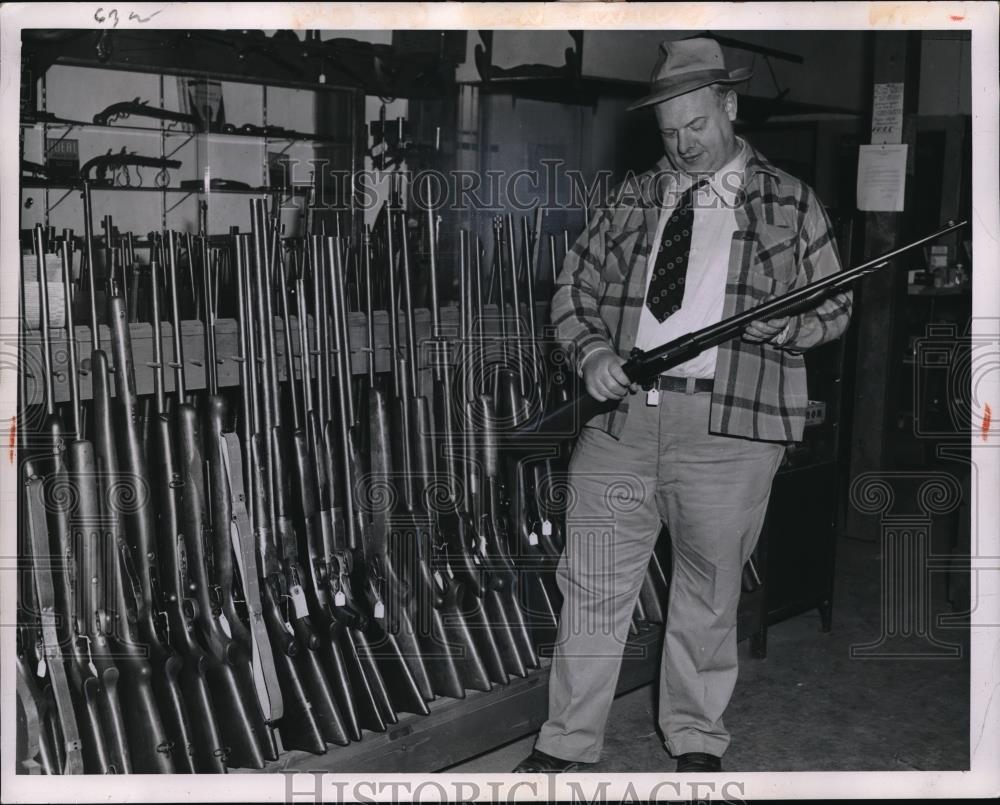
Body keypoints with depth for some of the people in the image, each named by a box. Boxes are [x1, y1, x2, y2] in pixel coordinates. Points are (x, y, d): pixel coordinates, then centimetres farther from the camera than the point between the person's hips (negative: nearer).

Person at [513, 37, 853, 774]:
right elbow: (575, 290, 13)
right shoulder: (633, 199, 13)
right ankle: (568, 742, 18)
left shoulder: (790, 203, 8)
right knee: (592, 583, 4)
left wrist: (781, 322, -12)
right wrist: (593, 352, -6)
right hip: (620, 414, 2)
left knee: (709, 594, 9)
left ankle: (696, 741, 29)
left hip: (728, 431, -2)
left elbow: (834, 306, 10)